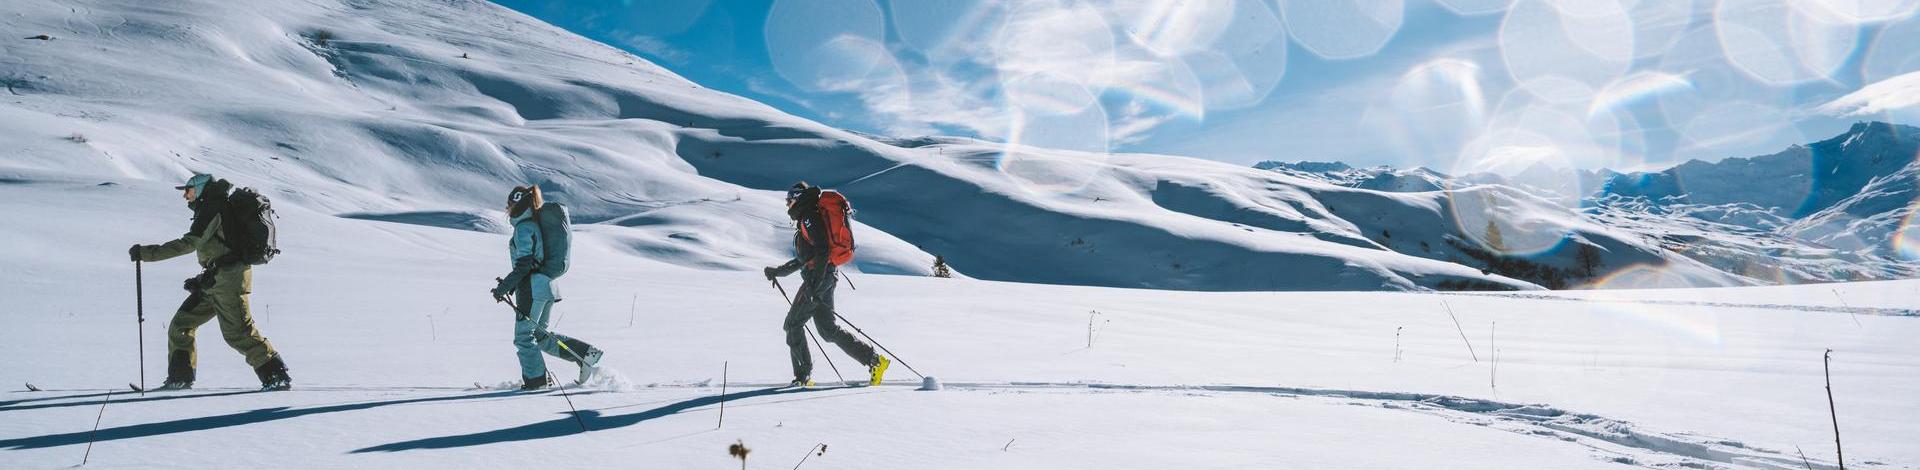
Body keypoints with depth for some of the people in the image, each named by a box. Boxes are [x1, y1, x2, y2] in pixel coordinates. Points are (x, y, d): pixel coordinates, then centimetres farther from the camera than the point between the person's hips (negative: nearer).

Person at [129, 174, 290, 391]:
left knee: (237, 332, -11)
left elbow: (189, 243, -19)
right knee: (181, 324, 11)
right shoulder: (210, 210, 22)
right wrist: (202, 279, 21)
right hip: (216, 281, 10)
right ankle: (180, 378, 17)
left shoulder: (212, 209, -10)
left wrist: (146, 253, -17)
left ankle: (278, 377, -10)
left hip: (227, 276, -10)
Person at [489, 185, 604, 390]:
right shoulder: (538, 224, 17)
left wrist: (504, 287, -14)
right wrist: (511, 284, 24)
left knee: (524, 336, 2)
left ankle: (535, 379, 6)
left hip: (533, 288, -9)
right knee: (540, 335, 15)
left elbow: (524, 264, -17)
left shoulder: (524, 227, -11)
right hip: (548, 287, 9)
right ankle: (585, 353, 7)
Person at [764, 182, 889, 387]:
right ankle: (874, 360, 1)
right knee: (828, 328, 8)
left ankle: (803, 376, 2)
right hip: (824, 277, 10)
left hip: (819, 277, -10)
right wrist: (779, 271, 31)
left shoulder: (809, 216, -9)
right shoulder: (805, 218, 23)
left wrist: (814, 284, -25)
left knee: (793, 323, 0)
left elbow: (822, 250, -20)